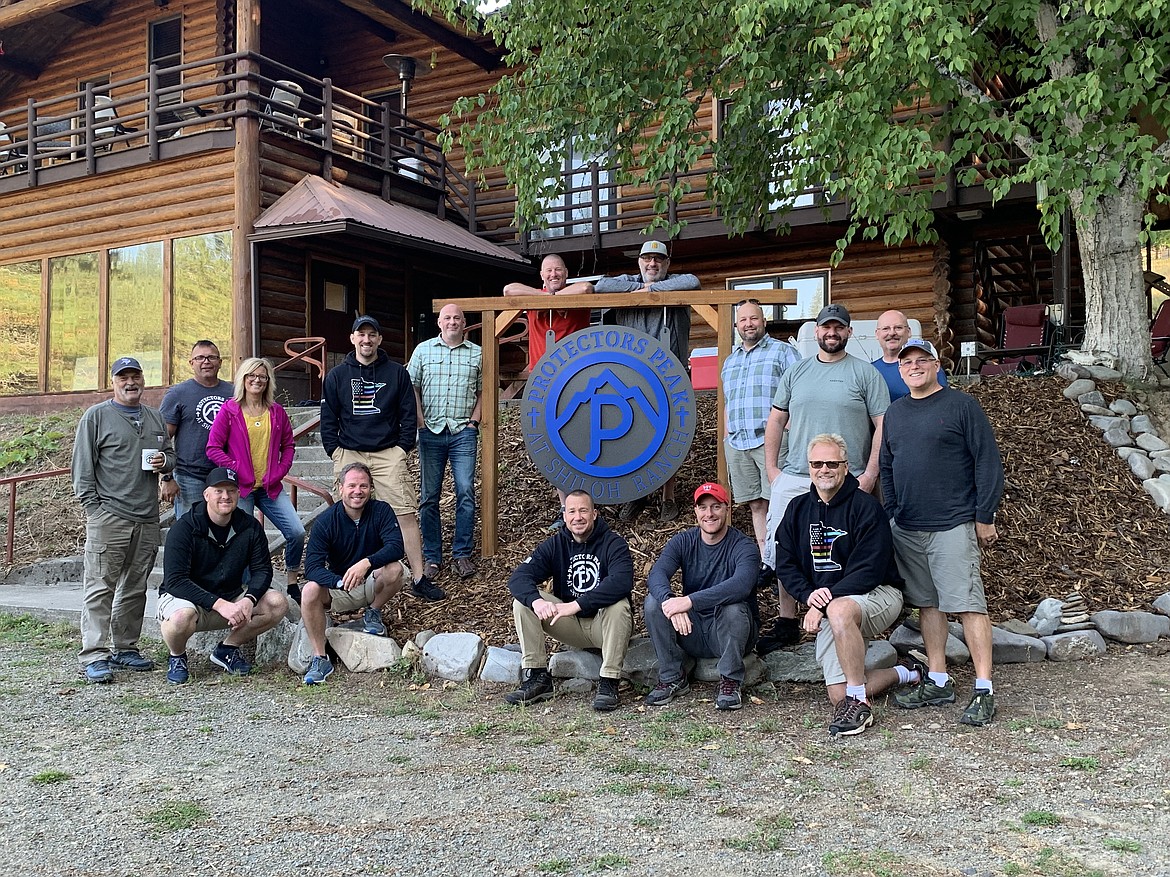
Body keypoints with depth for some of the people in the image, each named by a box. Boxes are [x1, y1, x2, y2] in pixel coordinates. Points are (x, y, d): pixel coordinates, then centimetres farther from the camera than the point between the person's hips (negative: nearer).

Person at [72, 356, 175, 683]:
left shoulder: (156, 418, 17)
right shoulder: (96, 416, 1)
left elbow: (171, 455, 27)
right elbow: (83, 466, -2)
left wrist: (164, 461, 2)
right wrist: (92, 507, -9)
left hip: (147, 519, 6)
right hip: (108, 517, -5)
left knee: (135, 588, 10)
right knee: (100, 587, -7)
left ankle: (125, 649, 20)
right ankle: (94, 656, -5)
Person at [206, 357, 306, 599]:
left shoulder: (276, 411, 8)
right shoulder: (229, 410, -2)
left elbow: (288, 444, 15)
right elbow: (213, 448, -4)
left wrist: (279, 471, 1)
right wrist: (237, 471, -11)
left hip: (271, 486, 3)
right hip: (241, 488, -3)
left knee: (297, 532, -7)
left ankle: (292, 582, 11)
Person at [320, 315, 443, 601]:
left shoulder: (396, 373, 7)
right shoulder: (337, 376, 8)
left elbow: (408, 415, 8)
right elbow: (328, 419, 9)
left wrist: (404, 448, 0)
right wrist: (335, 452, 0)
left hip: (389, 454, -1)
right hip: (349, 454, 1)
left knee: (407, 513, -8)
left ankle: (419, 579, -6)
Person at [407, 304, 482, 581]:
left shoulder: (477, 353, 9)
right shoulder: (423, 350, 8)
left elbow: (482, 391, 11)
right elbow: (412, 388, 7)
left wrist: (474, 421, 0)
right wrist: (420, 423, -1)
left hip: (463, 432, 0)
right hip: (431, 431, 0)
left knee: (466, 492, -6)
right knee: (429, 496, 2)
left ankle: (462, 554, 4)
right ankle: (431, 557, 10)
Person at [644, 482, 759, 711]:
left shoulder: (744, 547, -14)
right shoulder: (683, 542, -1)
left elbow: (741, 585, -35)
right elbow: (657, 573, -19)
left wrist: (689, 601, -44)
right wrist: (669, 600, -42)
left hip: (727, 632, -3)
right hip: (691, 630, 4)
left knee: (733, 608, -35)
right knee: (653, 602, -19)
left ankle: (730, 681, -12)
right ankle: (672, 678, -6)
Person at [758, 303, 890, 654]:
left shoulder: (865, 373, 3)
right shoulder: (796, 372, 14)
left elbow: (883, 426, -1)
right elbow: (776, 420, 16)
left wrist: (870, 475, -8)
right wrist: (771, 467, 8)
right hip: (793, 478, 4)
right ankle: (786, 625, 16)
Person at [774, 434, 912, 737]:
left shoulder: (865, 507, -11)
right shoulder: (798, 509, 7)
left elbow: (869, 570, -17)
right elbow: (785, 564, 5)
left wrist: (826, 600, -23)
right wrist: (809, 595, -14)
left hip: (878, 594, -5)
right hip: (825, 608, 6)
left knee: (839, 611, -41)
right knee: (838, 696, -5)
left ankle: (859, 703, -27)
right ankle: (906, 673, 22)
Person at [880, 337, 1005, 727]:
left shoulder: (961, 405, -3)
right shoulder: (894, 414, 14)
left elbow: (988, 462, -5)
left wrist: (984, 517, -9)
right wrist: (891, 514, 13)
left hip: (953, 526, -6)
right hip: (907, 529, 6)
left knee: (968, 603, -8)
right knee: (927, 604, 10)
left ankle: (984, 690, -4)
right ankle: (938, 682, 19)